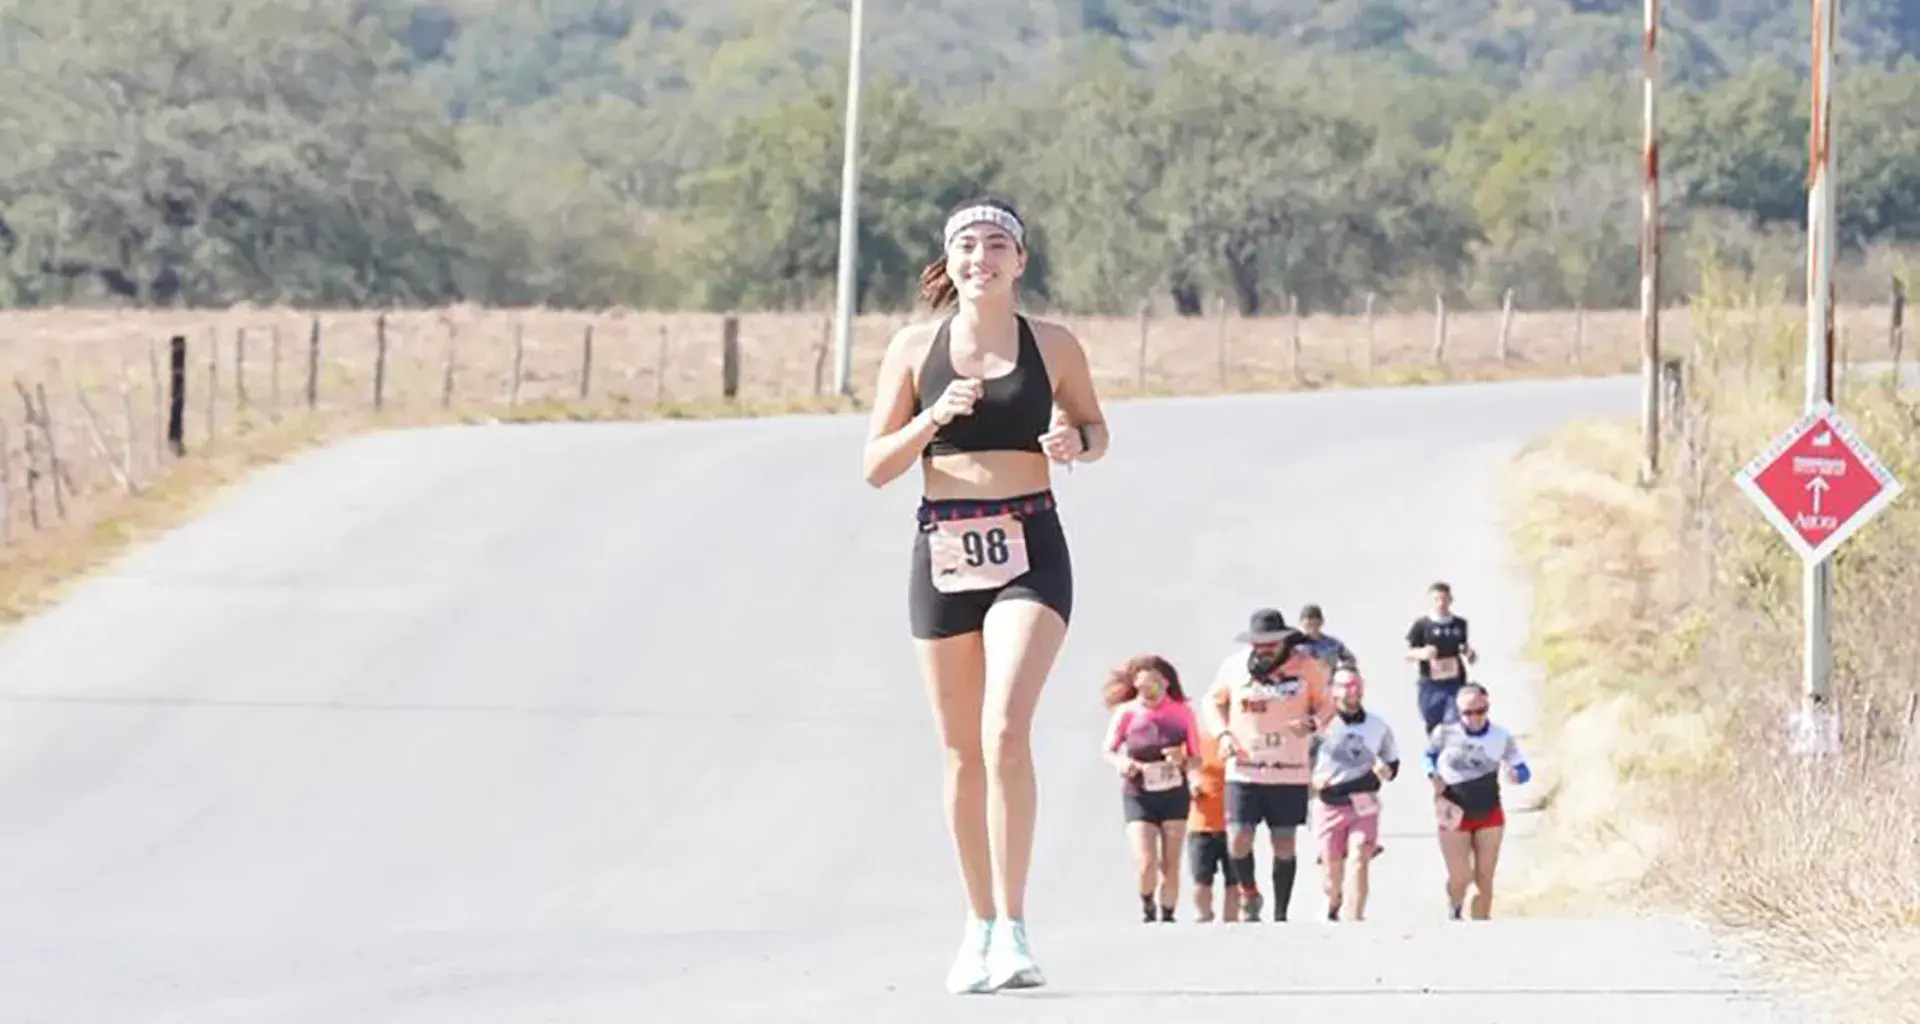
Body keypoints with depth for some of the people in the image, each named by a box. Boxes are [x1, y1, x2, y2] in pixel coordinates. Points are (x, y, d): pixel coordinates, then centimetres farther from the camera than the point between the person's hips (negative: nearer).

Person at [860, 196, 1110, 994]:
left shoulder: (1051, 346, 2)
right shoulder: (915, 348, 4)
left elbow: (1095, 430, 16)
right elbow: (876, 466, 3)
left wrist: (1074, 441, -7)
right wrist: (932, 419, -14)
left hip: (1029, 552, -2)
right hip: (944, 554, 2)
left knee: (1006, 732, -19)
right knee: (961, 751, 8)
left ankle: (1013, 929, -19)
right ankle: (980, 923, 20)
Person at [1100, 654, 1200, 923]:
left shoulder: (1181, 712, -4)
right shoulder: (1127, 713, -8)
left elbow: (1197, 760, 1)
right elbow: (1107, 750, -11)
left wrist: (1182, 761, -22)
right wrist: (1122, 763, -33)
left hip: (1174, 794, 2)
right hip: (1138, 797, -2)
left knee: (1170, 867, 2)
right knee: (1146, 864, -14)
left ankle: (1167, 915, 20)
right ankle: (1147, 909, 14)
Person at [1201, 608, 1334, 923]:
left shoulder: (1307, 667, -3)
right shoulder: (1234, 668, 0)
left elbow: (1325, 704, 9)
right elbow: (1212, 701, 16)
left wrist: (1312, 723, -14)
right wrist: (1222, 734, -1)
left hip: (1289, 773, 0)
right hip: (1243, 770, 0)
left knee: (1284, 845, 3)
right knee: (1238, 841, -8)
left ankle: (1281, 914, 15)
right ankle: (1249, 894, 21)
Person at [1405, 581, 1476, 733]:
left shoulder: (1460, 624, 4)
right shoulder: (1422, 624, -6)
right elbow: (1408, 654, -2)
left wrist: (1470, 654, 1)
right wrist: (1421, 654, -24)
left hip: (1456, 684, 1)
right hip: (1431, 686, -1)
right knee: (1433, 730, 8)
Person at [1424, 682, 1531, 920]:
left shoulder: (1501, 738, -6)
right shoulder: (1445, 733, -9)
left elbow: (1523, 770, 2)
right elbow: (1430, 754, 11)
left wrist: (1516, 774, -22)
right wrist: (1435, 779, -8)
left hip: (1490, 816, 1)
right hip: (1455, 817, -1)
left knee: (1484, 880, 2)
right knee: (1460, 878, -8)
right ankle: (1454, 910, 27)